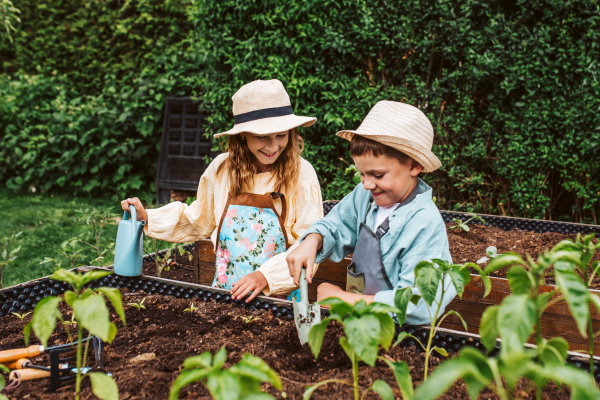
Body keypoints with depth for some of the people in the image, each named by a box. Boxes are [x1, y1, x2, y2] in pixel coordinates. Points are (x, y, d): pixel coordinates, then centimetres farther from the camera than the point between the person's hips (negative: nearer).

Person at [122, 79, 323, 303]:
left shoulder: (301, 175, -6)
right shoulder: (221, 169, 4)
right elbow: (199, 222, 20)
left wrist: (267, 275, -20)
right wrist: (148, 218, 13)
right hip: (224, 293, 3)